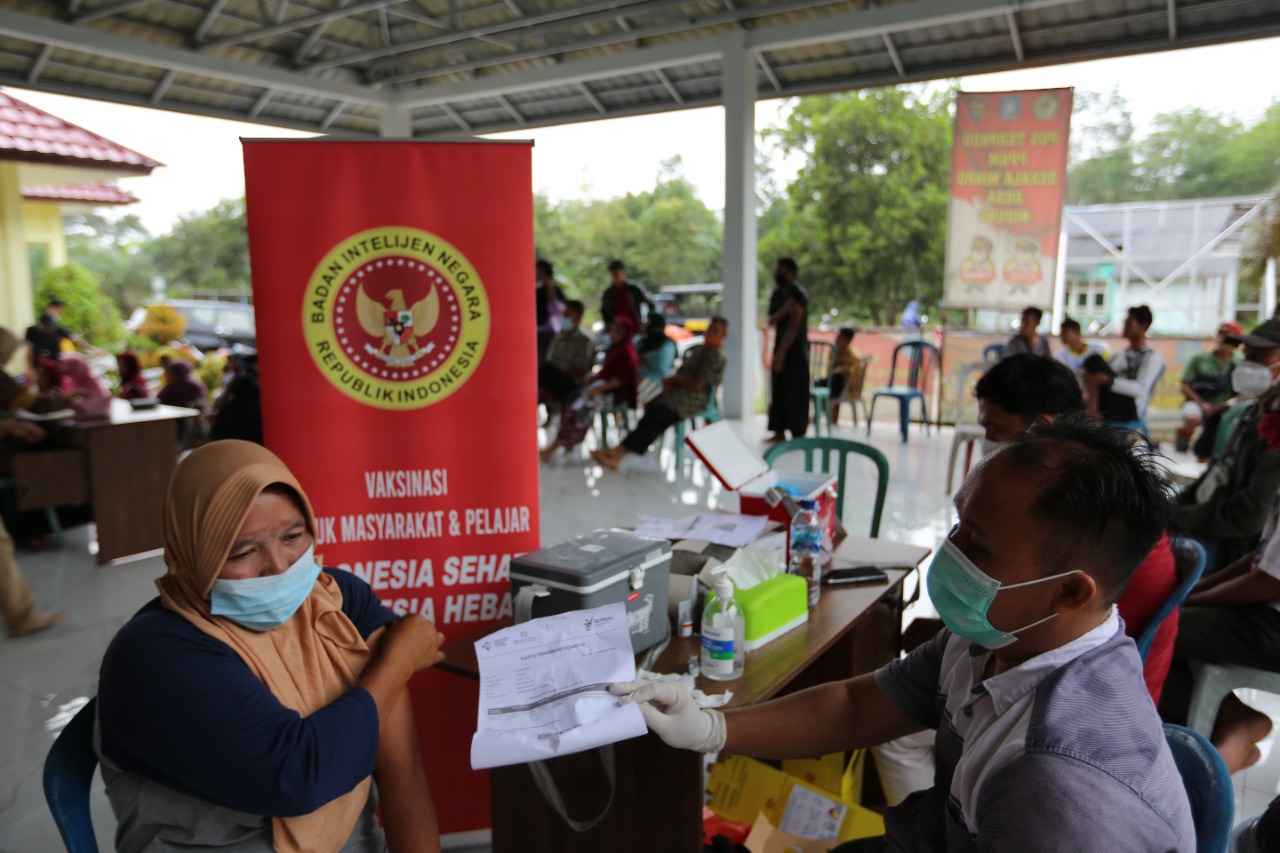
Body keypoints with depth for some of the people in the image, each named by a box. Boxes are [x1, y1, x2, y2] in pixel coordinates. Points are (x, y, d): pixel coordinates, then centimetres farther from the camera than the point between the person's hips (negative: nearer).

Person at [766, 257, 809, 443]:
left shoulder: (799, 295, -12)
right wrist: (782, 312, -16)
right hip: (780, 347, 7)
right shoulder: (777, 294, 11)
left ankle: (798, 434, -1)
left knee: (795, 393, -6)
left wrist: (782, 353, -20)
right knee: (778, 391, 8)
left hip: (796, 350, -7)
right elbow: (771, 320, 5)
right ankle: (779, 431, 16)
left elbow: (793, 326, -17)